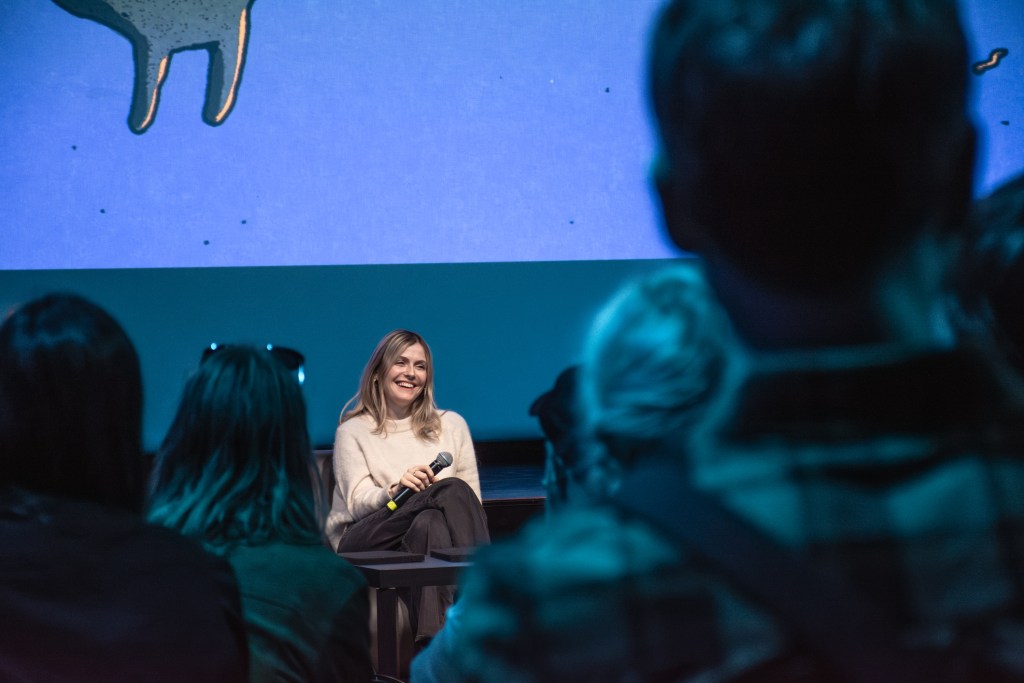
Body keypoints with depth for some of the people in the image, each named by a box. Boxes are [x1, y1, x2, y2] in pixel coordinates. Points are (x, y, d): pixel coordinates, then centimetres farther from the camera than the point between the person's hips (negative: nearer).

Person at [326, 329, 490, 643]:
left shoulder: (452, 425, 16)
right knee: (453, 490, -29)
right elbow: (357, 503, -2)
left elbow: (473, 501, 13)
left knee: (429, 524, -36)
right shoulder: (353, 431, 11)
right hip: (364, 543, -2)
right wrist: (395, 490, -23)